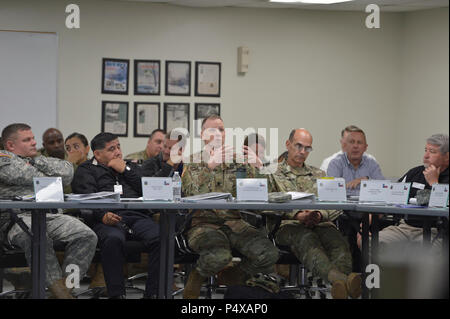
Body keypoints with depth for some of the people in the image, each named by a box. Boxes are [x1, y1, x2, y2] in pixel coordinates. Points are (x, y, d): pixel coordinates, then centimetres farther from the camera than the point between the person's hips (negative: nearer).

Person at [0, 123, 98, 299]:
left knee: (86, 236, -19)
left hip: (50, 216, 6)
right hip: (17, 217, -6)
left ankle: (66, 283, -25)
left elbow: (67, 171, 11)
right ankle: (59, 291, -36)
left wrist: (35, 160, 7)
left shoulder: (37, 160, 28)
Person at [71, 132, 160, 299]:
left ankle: (152, 293, -26)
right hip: (107, 220, -3)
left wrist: (125, 170, 9)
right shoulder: (86, 170, 20)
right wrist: (103, 215, -20)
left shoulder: (131, 166, 33)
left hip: (138, 216, 3)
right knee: (113, 239, -40)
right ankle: (116, 294, -33)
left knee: (160, 237, -30)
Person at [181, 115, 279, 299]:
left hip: (234, 222, 3)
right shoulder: (193, 161, 9)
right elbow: (192, 195, -9)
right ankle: (196, 278, -2)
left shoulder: (235, 159, 18)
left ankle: (234, 277, 6)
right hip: (203, 222, -3)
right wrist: (211, 165, -17)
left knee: (268, 254, -23)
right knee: (219, 255, -37)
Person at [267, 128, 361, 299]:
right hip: (288, 226, -3)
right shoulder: (274, 174, 19)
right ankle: (338, 278, -68)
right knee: (308, 240, -40)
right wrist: (297, 215, -14)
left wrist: (320, 215, -6)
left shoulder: (319, 174, 31)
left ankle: (342, 282, -65)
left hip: (321, 224, 4)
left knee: (339, 242, -34)